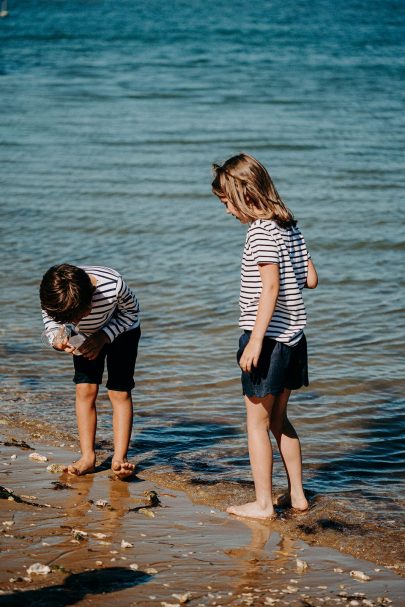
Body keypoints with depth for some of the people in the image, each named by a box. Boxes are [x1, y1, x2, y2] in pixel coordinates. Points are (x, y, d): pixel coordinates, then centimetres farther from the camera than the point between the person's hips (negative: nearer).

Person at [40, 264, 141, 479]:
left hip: (122, 331, -2)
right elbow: (49, 320, -11)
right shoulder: (52, 296, -34)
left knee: (120, 392, -11)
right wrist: (56, 340, -32)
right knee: (85, 390, -9)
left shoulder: (113, 285, -42)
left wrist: (104, 337, -29)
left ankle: (119, 458, -11)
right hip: (87, 337, 3)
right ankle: (87, 457, -4)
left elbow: (131, 310, -20)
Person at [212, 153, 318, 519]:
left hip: (268, 336, -9)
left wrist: (256, 340, -22)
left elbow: (271, 287, -22)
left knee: (257, 423, 3)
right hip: (293, 337, 9)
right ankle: (297, 495, 24)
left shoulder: (261, 230, -16)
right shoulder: (290, 227, 9)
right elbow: (310, 279, 11)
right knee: (279, 419, 20)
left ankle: (263, 503, 9)